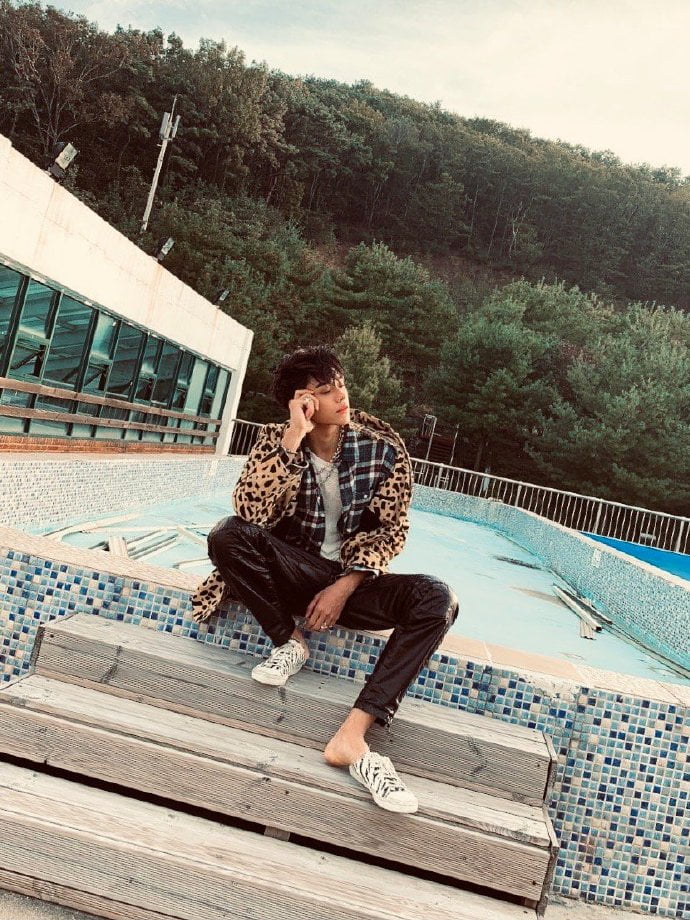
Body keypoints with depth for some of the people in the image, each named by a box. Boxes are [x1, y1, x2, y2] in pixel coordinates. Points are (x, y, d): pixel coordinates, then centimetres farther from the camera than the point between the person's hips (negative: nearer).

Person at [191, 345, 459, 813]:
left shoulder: (384, 446, -8)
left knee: (438, 600, -27)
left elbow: (392, 529, -5)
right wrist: (293, 436, -29)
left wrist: (344, 587, -17)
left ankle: (354, 735, -34)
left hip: (352, 577, 1)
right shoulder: (277, 439, -8)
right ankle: (289, 640, -6)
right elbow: (249, 512, -23)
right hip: (294, 569, 0)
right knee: (227, 534, -29)